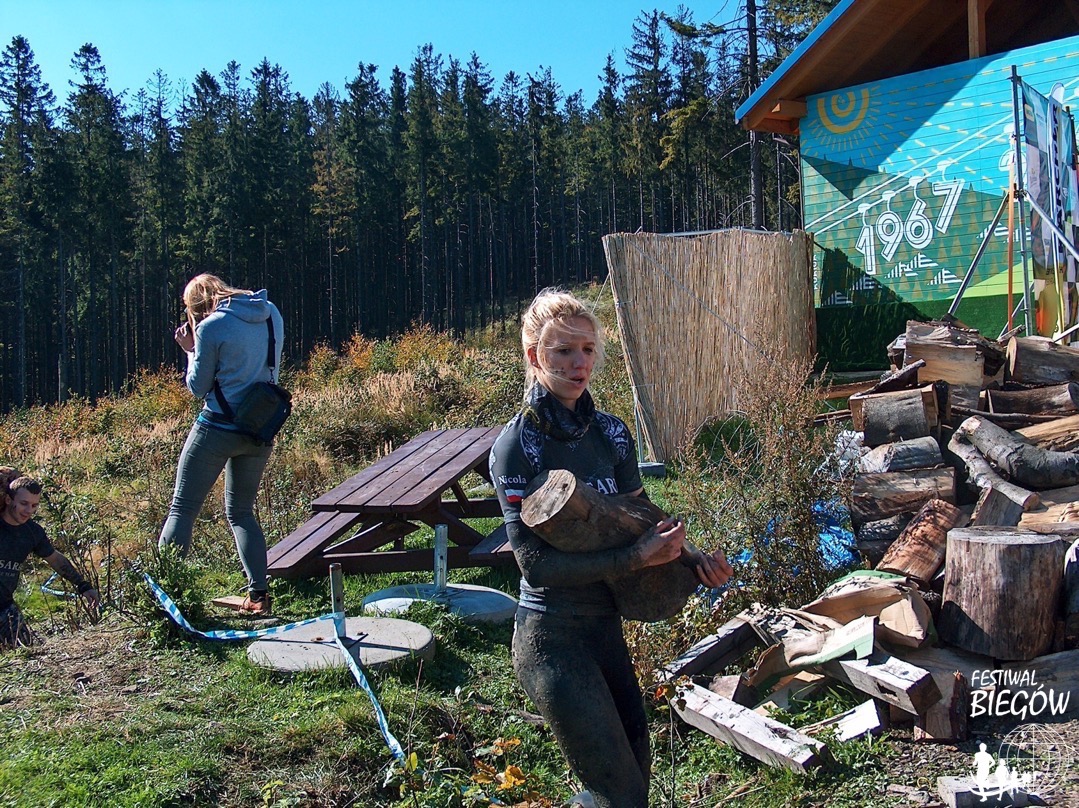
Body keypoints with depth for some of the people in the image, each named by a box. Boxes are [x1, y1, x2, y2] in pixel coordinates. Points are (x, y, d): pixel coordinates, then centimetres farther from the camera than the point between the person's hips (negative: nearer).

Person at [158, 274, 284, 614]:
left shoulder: (212, 327, -11)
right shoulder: (271, 314, 5)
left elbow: (198, 387, -4)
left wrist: (191, 350, 9)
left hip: (217, 429, -5)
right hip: (260, 431, 6)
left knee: (182, 509, 7)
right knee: (241, 512, 17)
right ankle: (258, 594, 10)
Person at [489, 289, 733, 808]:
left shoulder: (611, 432, 1)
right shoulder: (517, 445, -16)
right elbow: (536, 562, -21)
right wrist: (637, 558, -26)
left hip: (607, 623, 7)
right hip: (552, 639, -6)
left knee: (638, 762, 22)